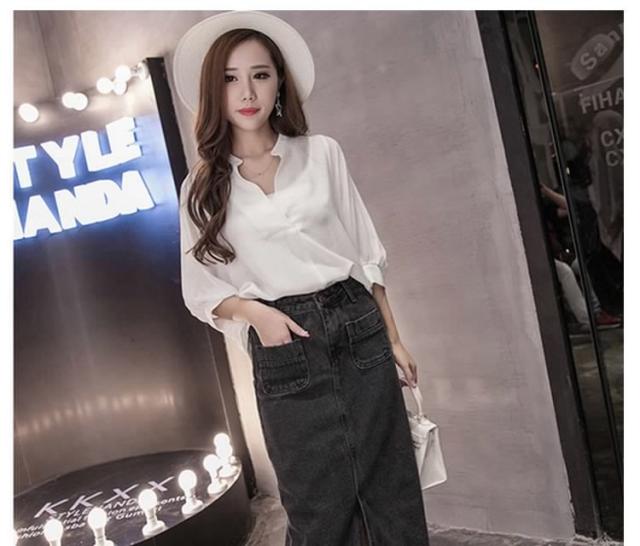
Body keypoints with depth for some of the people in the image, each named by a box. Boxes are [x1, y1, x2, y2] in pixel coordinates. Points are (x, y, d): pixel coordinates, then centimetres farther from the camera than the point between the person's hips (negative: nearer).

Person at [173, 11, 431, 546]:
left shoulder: (322, 152, 4)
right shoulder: (202, 186, 3)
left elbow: (366, 251, 7)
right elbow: (202, 289, 7)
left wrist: (393, 338, 6)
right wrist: (253, 310, -13)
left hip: (358, 331, 1)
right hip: (282, 351, -1)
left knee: (393, 492, 10)